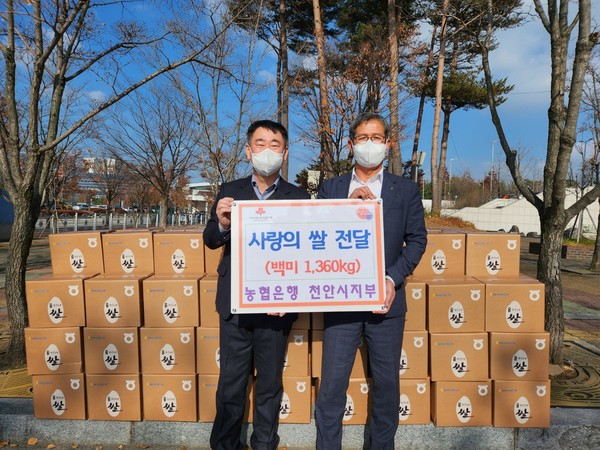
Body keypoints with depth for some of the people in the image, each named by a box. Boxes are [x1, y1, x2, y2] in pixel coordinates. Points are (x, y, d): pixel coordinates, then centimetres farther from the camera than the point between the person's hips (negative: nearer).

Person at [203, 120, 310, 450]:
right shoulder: (229, 192, 6)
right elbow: (210, 241, 2)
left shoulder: (298, 197, 0)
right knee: (230, 385, 10)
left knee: (270, 385, 14)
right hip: (234, 305, 1)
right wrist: (221, 224, -20)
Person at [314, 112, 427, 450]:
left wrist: (393, 278, -10)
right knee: (332, 383, 4)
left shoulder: (406, 190, 7)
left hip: (386, 299, 1)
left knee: (387, 381, 11)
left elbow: (417, 240, 3)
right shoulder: (331, 189, 8)